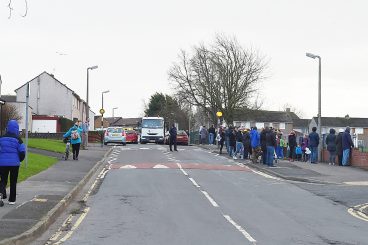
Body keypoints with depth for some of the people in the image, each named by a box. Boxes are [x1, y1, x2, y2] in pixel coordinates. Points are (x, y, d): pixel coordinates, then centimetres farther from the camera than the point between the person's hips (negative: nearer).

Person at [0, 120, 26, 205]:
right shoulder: (17, 139, -6)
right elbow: (22, 152, -9)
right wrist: (20, 160, 11)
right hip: (14, 163, -1)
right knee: (13, 182, 10)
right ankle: (12, 200, 13)